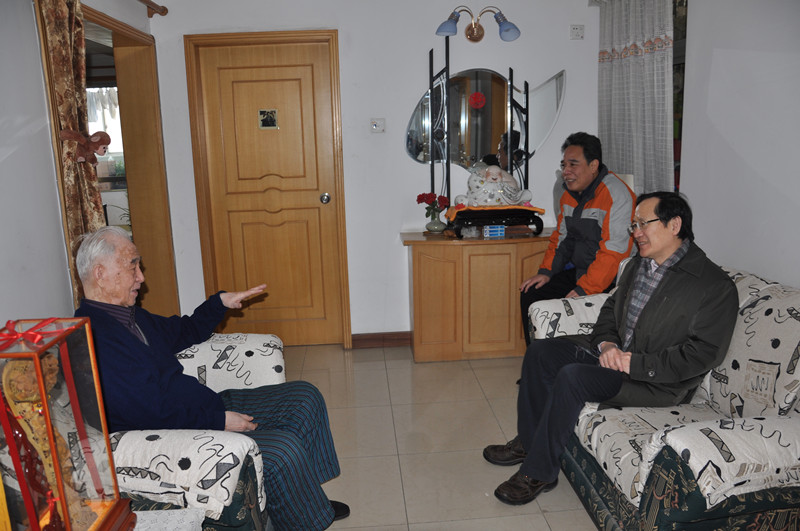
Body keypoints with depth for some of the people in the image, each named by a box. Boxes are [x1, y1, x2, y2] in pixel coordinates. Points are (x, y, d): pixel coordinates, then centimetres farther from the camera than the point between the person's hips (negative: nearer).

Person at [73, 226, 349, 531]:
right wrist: (220, 421, -20)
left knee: (304, 398, 7)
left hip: (209, 408, 11)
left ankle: (307, 500, 18)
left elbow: (182, 332, 29)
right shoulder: (91, 338, -22)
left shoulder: (127, 315, 11)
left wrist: (220, 302, 16)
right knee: (282, 448, -26)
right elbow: (152, 415, -26)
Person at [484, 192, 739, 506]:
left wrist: (636, 363, -23)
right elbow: (610, 308, 17)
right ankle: (528, 442, 7)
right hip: (613, 352, 8)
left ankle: (539, 473, -13)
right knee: (540, 352, -5)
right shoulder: (637, 265, 10)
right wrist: (606, 342, -6)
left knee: (571, 377, -28)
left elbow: (703, 353, -19)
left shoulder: (715, 286, -15)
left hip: (658, 381, -8)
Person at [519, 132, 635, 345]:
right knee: (530, 295, 0)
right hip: (576, 271, 9)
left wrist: (583, 290, -27)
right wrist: (546, 271, 5)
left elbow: (613, 253, -24)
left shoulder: (617, 195, -19)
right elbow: (560, 237, 19)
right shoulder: (569, 194, 10)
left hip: (609, 280, -8)